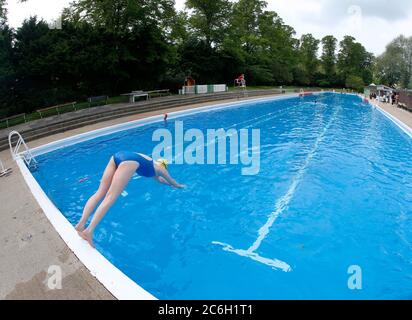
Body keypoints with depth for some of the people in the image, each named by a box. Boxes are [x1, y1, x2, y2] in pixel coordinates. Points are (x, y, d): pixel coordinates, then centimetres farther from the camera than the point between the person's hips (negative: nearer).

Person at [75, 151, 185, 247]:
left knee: (100, 193, 1)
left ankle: (81, 224, -12)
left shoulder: (151, 163, 42)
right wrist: (180, 186, 66)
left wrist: (168, 183, 76)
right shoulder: (160, 168, 27)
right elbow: (172, 182, 46)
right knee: (110, 198, -15)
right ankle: (89, 231, -24)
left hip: (118, 155, 8)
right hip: (129, 161, -8)